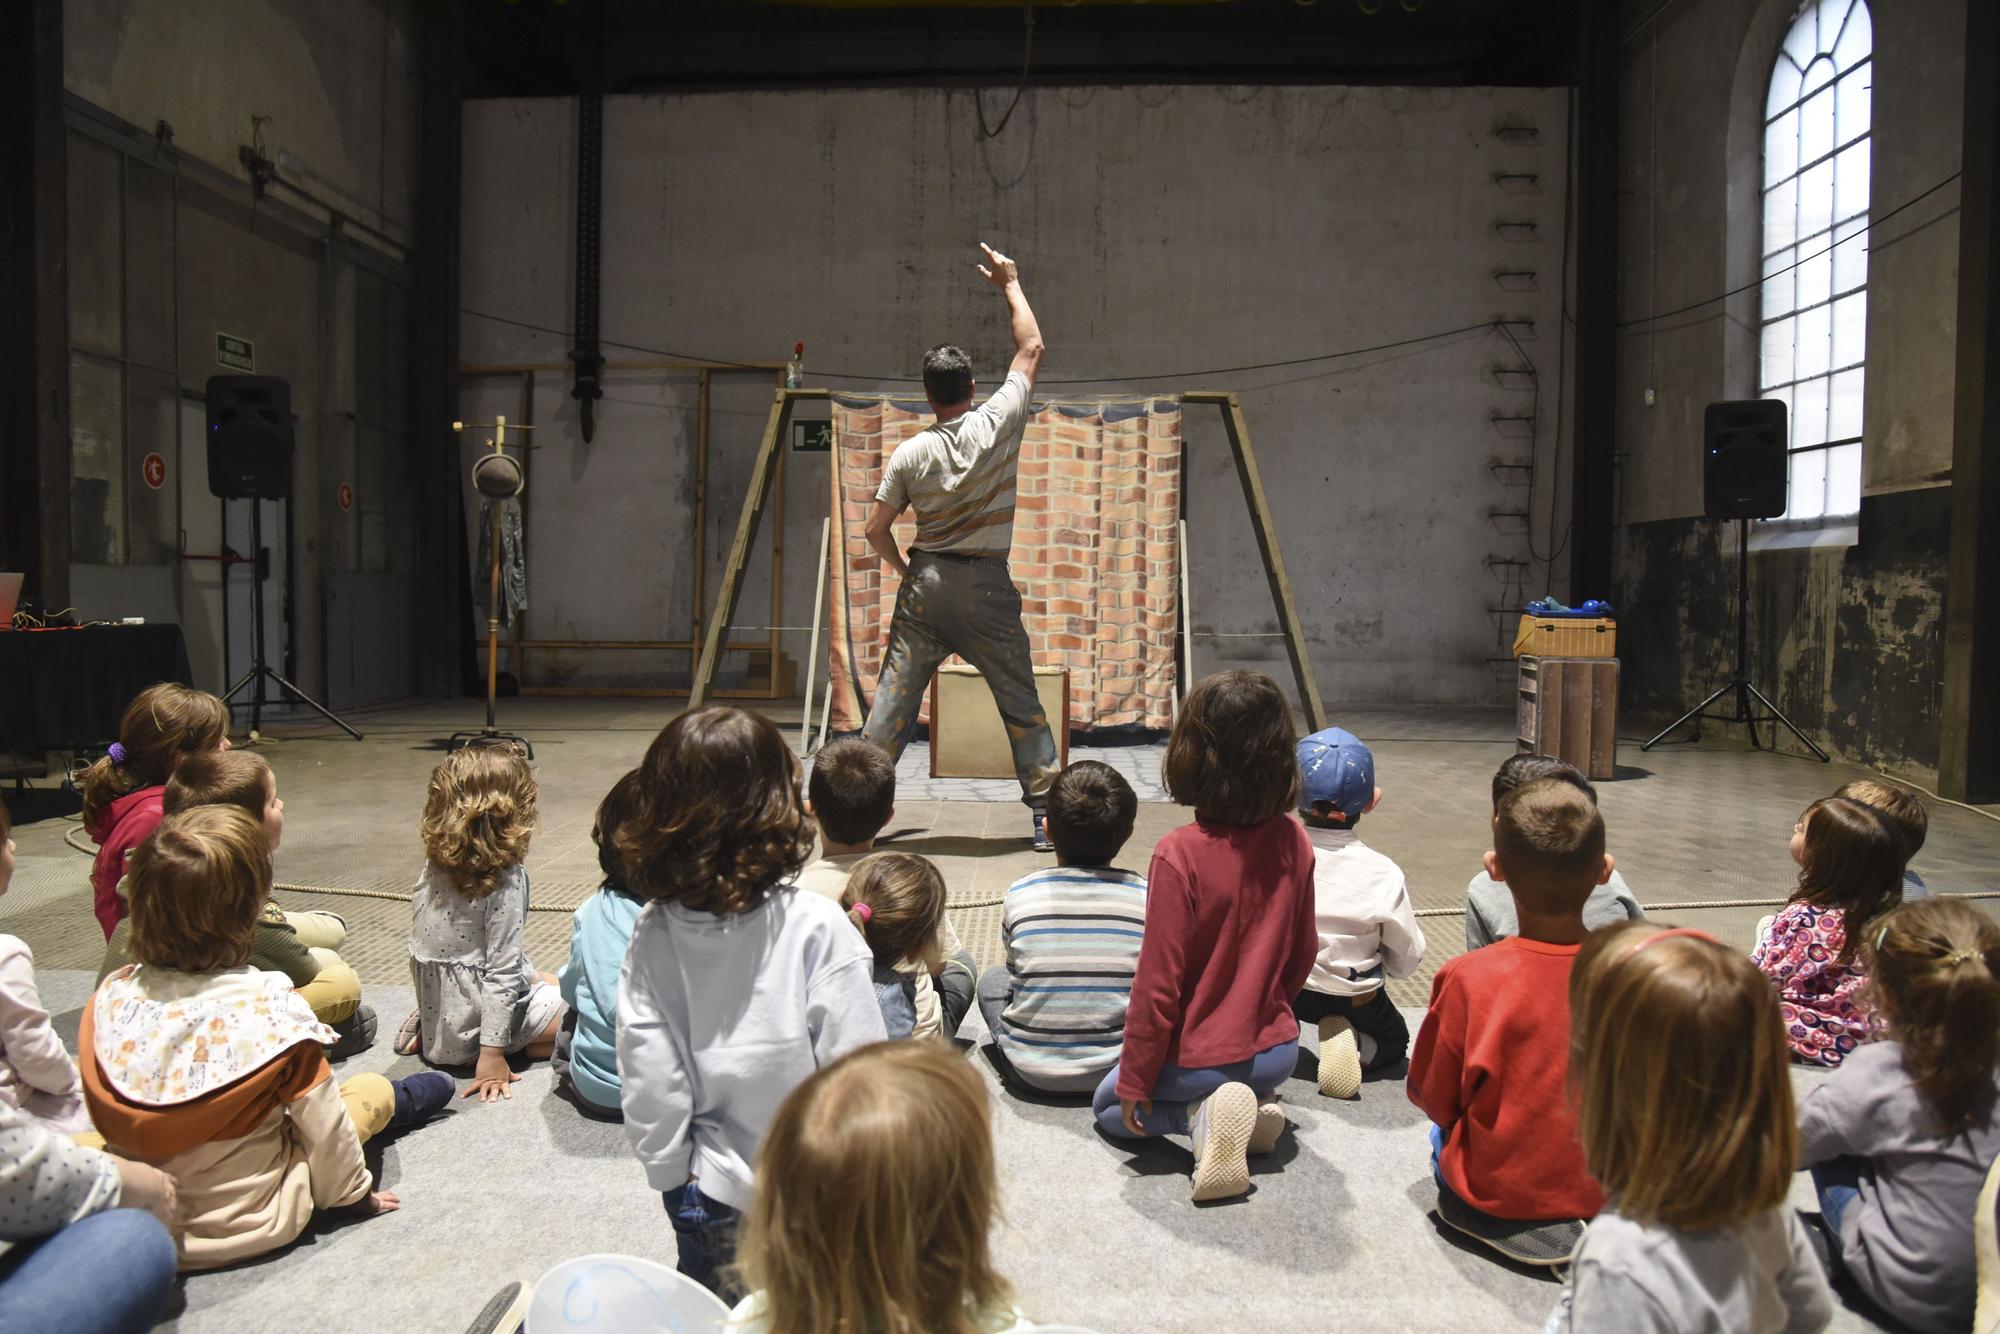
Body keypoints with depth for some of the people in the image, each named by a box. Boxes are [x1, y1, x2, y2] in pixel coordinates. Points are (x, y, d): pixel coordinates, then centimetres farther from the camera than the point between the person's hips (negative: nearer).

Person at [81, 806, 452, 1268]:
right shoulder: (272, 1008, -26)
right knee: (374, 1091, 16)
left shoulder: (112, 996, -13)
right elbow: (323, 1123, -15)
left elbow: (109, 1123, 1)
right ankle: (405, 1101, 50)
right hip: (250, 1223, -4)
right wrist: (354, 1192, 4)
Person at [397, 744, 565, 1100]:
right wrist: (493, 1053, -21)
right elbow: (502, 969, -23)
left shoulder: (433, 870, 2)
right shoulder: (506, 880, -21)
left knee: (558, 985, 28)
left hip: (437, 1014, 7)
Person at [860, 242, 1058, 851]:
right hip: (987, 584, -1)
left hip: (924, 584, 1)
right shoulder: (998, 423, -6)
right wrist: (1011, 285, 19)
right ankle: (1047, 816, 9)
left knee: (893, 702, 7)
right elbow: (1032, 349, 7)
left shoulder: (909, 454, -1)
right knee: (1022, 706, 7)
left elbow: (876, 530, 2)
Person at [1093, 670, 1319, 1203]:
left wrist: (1135, 1081, -7)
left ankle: (1199, 1116, -4)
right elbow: (1303, 954, 4)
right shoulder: (1293, 841, -10)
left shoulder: (1180, 854, -26)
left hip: (1195, 1058, -5)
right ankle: (1253, 1106, 7)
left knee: (1108, 1105, 24)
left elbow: (1158, 984, -21)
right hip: (1276, 1052, 6)